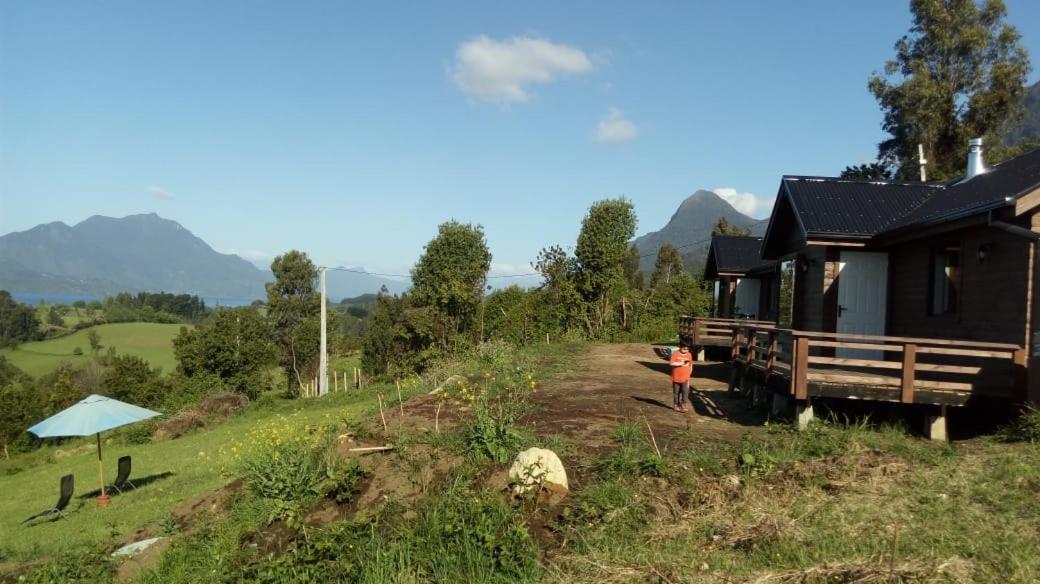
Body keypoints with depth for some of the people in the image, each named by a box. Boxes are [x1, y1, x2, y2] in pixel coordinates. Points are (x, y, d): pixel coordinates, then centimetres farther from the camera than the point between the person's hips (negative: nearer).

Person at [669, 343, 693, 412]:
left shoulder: (689, 355, 5)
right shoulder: (675, 354, -9)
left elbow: (691, 365, 15)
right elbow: (671, 363, -18)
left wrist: (689, 374, 10)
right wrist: (680, 363, -23)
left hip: (685, 378, 2)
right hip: (676, 377, -2)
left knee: (685, 392, -8)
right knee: (676, 392, 7)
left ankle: (683, 404, 6)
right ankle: (677, 405, 20)